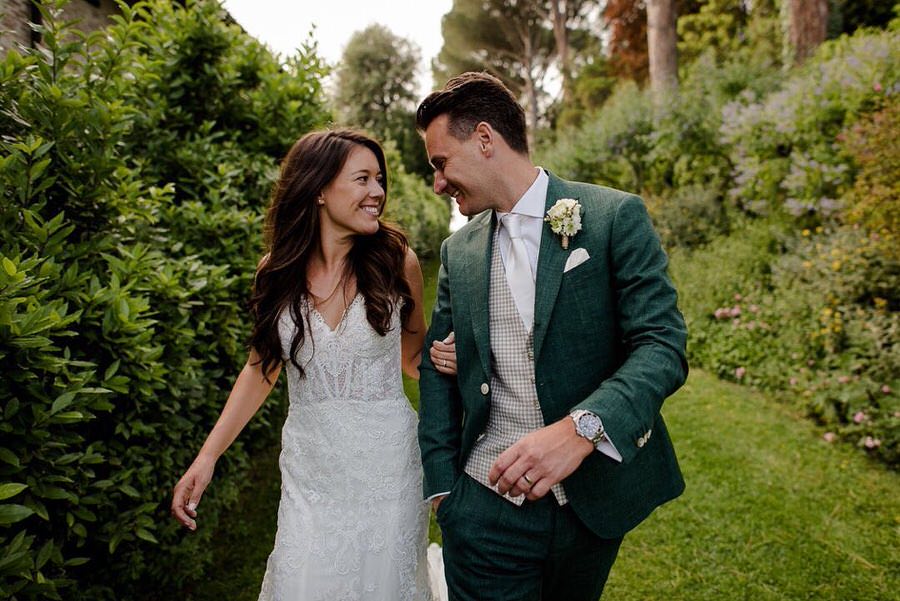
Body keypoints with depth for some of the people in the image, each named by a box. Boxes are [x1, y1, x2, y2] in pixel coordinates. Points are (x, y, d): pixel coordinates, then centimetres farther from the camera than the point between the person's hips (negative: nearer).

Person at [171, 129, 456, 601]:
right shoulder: (278, 272, -3)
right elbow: (261, 367, 7)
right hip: (309, 469, 1)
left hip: (387, 464, -1)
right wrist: (207, 457, 2)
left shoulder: (397, 260, -7)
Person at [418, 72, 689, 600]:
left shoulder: (615, 217, -8)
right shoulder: (458, 251, 5)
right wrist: (441, 482, 1)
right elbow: (438, 368, 9)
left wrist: (579, 428, -29)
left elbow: (664, 346, -14)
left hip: (592, 503, -1)